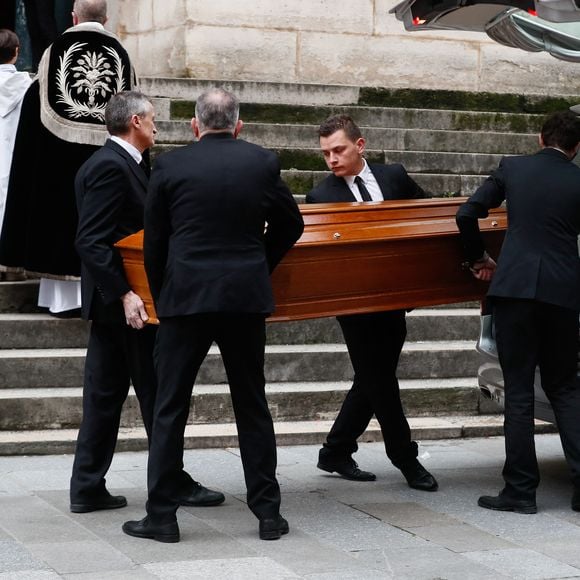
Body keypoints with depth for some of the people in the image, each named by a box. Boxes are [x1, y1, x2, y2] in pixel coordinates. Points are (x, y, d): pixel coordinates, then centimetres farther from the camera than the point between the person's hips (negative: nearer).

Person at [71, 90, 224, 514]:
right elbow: (90, 242, -23)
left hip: (114, 301, 10)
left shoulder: (116, 163, 14)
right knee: (158, 394, 0)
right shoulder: (111, 167, -16)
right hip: (126, 301, -10)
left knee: (105, 395, 10)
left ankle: (88, 488, 13)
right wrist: (124, 294, -27)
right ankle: (174, 483, 10)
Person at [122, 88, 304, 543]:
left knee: (170, 407, 6)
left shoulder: (171, 165, -2)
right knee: (252, 406, 11)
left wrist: (161, 296, 15)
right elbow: (291, 224, 11)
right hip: (247, 299, 2)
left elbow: (154, 241, 2)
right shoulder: (262, 162, 3)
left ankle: (161, 515, 6)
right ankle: (268, 512, 14)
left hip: (185, 298, -2)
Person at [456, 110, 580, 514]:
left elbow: (467, 215, 1)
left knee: (519, 390, 4)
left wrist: (478, 257, 16)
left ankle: (521, 489, 4)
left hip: (515, 287, -1)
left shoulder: (512, 168, 5)